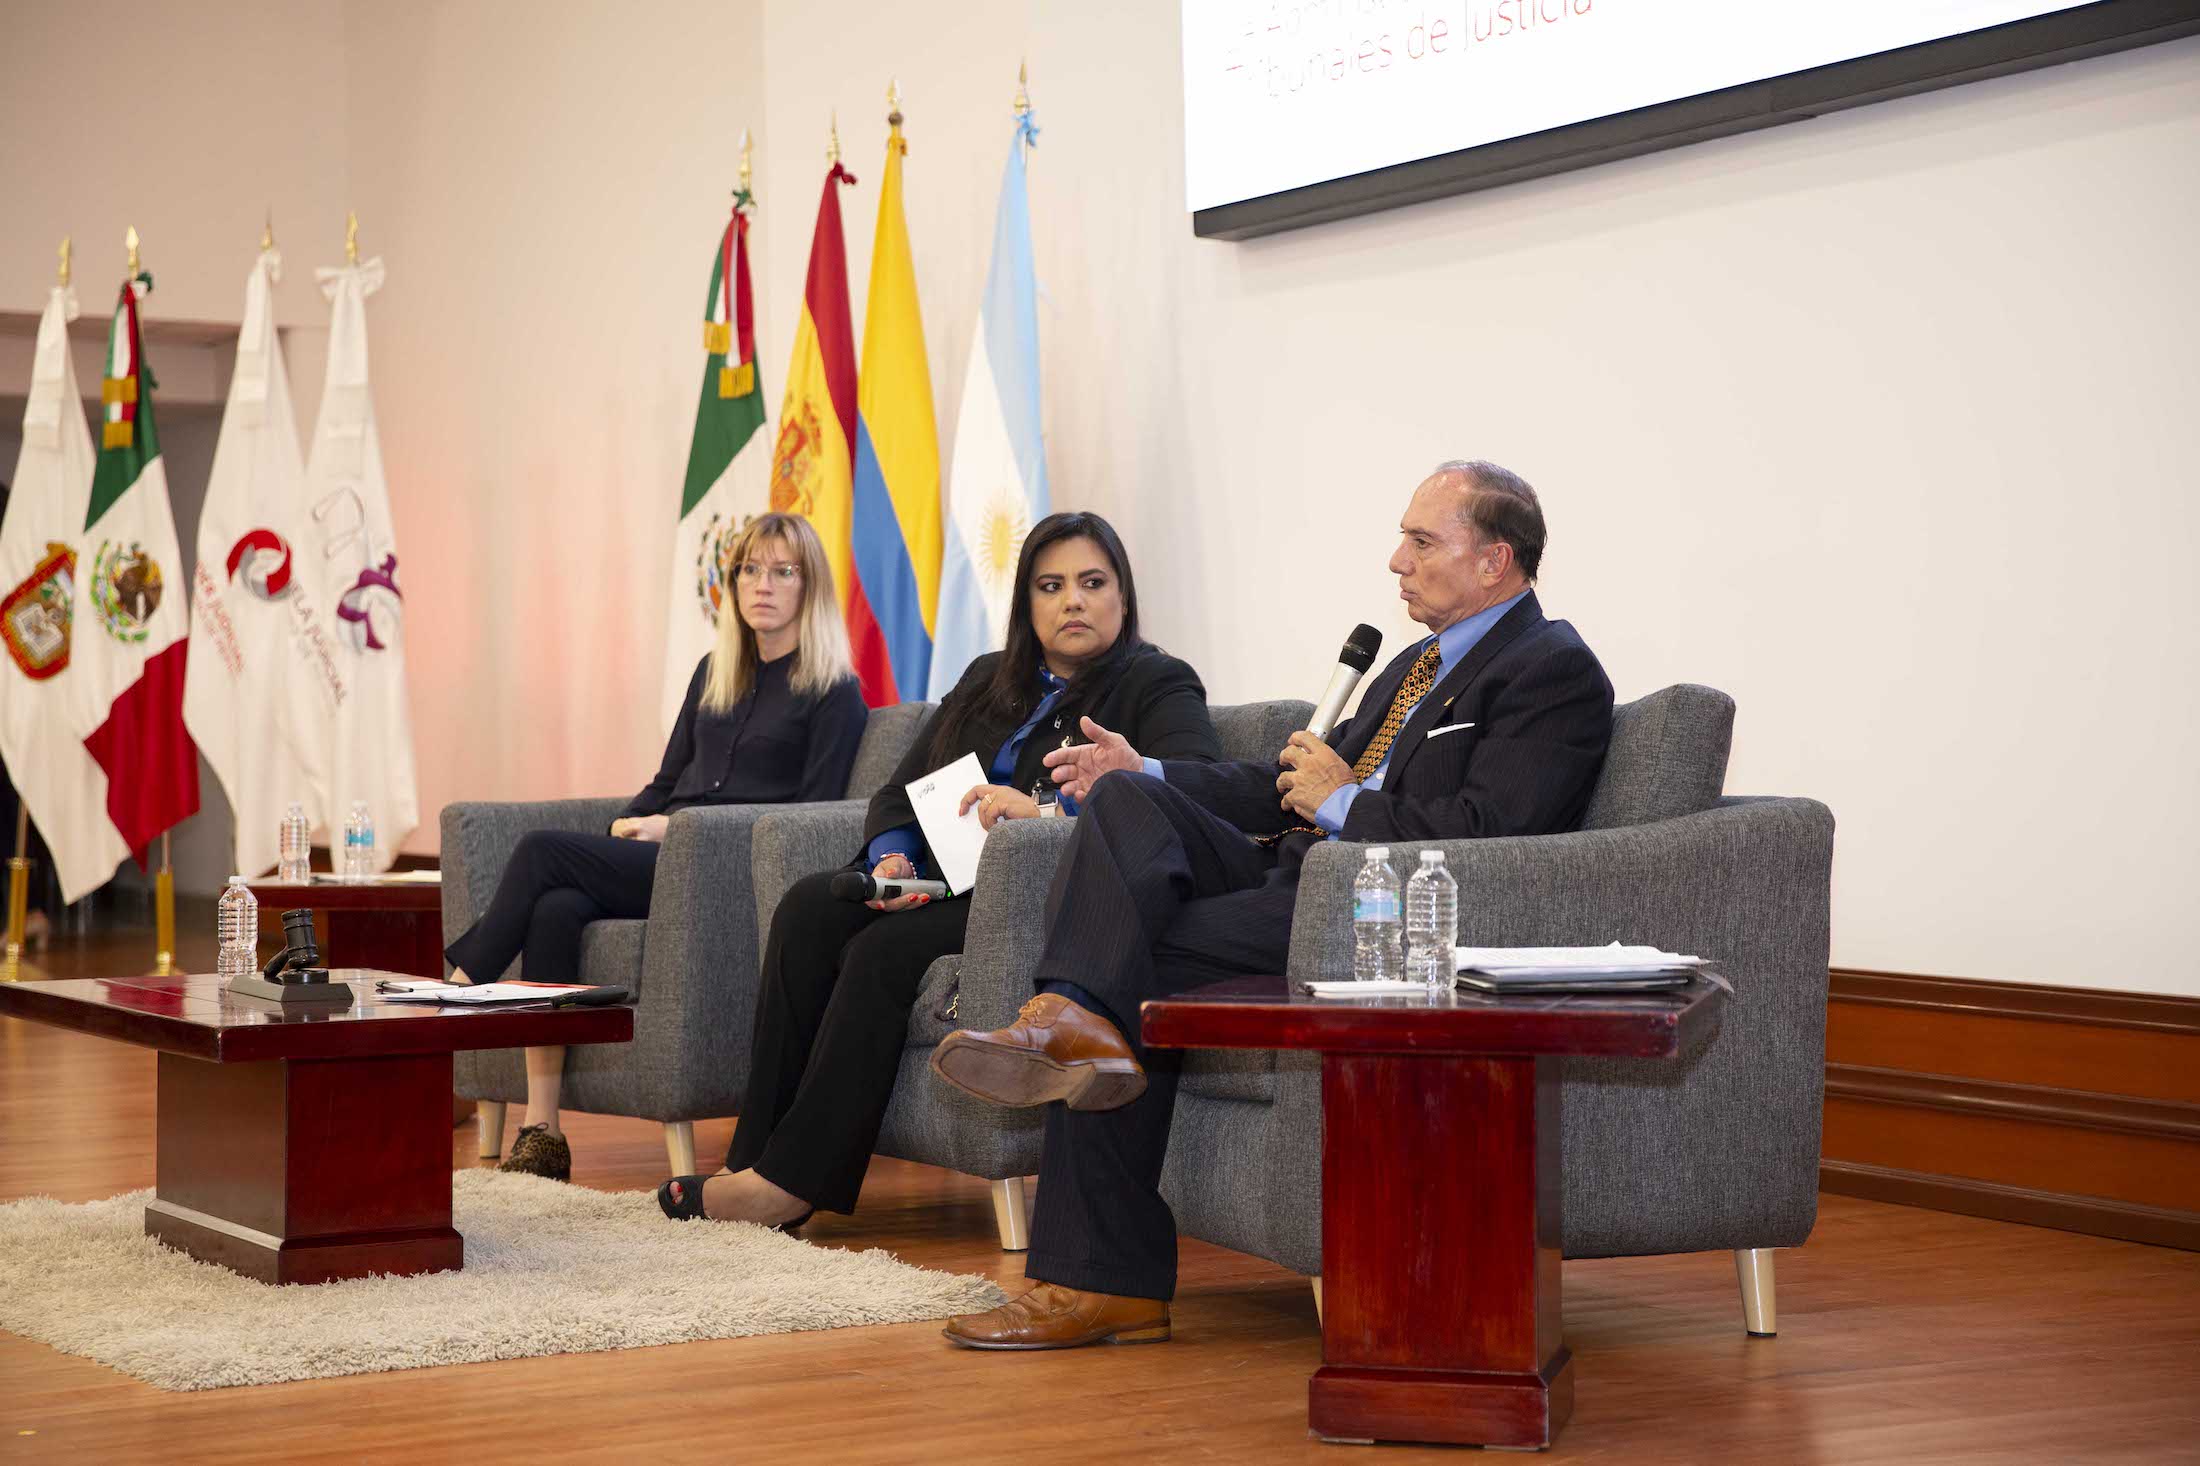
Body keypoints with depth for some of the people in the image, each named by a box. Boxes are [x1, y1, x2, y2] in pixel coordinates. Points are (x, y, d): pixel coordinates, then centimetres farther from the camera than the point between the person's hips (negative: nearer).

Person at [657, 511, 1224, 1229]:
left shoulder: (1157, 685, 4)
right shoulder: (989, 681, 23)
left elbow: (1199, 779, -18)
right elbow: (898, 793, 19)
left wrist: (1047, 807, -26)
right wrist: (891, 859, -5)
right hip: (949, 886, 6)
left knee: (887, 948, -30)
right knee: (810, 905, -21)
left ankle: (794, 1179, -26)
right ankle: (757, 1156, -26)